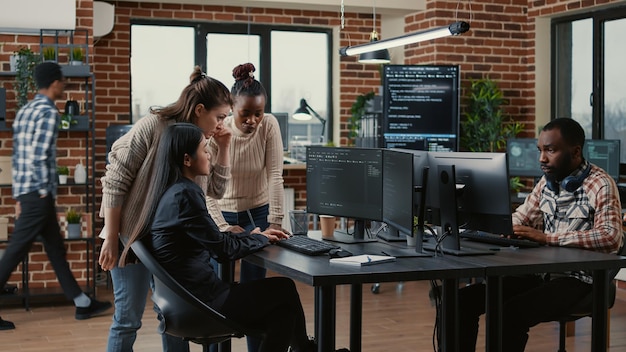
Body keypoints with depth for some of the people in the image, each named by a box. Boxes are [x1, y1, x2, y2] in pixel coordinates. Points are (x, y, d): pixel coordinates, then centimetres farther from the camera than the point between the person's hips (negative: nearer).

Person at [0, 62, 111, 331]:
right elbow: (39, 155, -21)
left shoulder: (25, 110, 15)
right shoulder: (49, 112, -13)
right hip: (39, 193, -10)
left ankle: (82, 303, 20)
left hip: (26, 192, 10)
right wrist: (44, 192, -13)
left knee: (56, 249, 12)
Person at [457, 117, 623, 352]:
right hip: (542, 272, 7)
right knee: (464, 299, -8)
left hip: (579, 280, -7)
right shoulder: (547, 181, 10)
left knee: (511, 314, -31)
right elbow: (521, 217, 21)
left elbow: (610, 237, -25)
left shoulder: (600, 185, -11)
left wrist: (546, 237, -27)